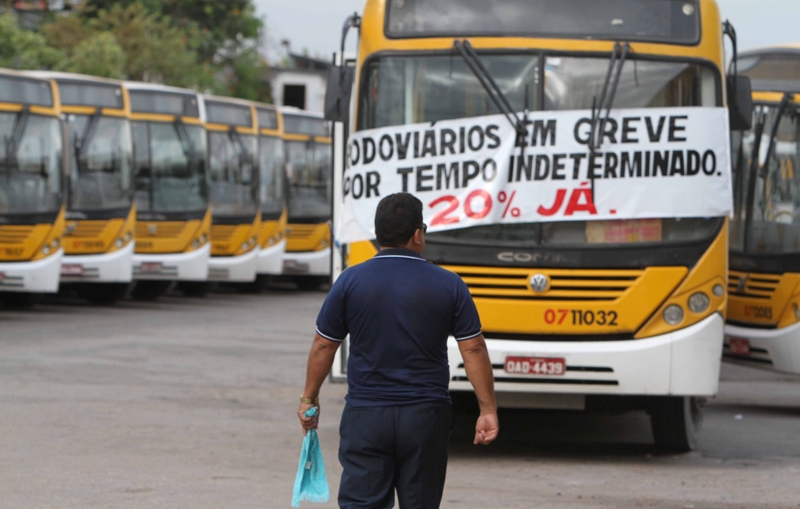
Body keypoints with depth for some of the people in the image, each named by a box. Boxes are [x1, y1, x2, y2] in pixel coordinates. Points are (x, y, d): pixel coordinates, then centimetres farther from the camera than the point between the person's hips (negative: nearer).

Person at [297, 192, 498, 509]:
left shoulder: (350, 282, -2)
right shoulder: (448, 285, -2)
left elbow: (323, 347, 4)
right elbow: (473, 351, -2)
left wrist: (309, 398, 17)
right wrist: (488, 410, 4)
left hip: (365, 417, 0)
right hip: (425, 417, 0)